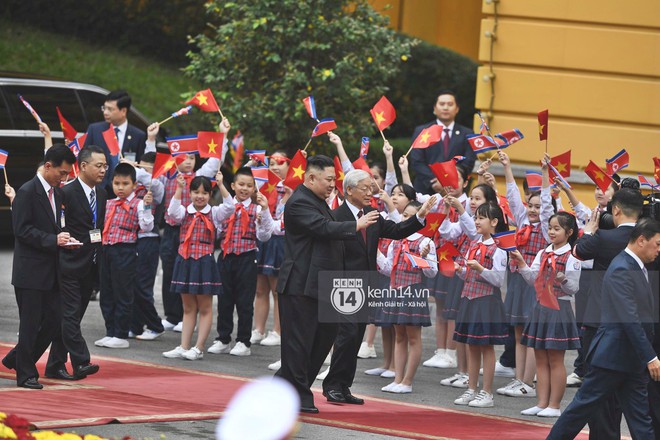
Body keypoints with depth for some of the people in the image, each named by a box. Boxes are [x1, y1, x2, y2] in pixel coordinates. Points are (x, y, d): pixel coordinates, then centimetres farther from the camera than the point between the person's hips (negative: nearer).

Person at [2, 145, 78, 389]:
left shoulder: (57, 192, 13)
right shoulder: (27, 192, -13)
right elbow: (22, 230, -17)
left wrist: (62, 238, 2)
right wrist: (53, 240, -23)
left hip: (50, 271, 8)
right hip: (31, 270, -8)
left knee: (53, 321, 7)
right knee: (30, 323, -2)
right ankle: (25, 374, 8)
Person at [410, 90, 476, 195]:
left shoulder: (466, 134, 12)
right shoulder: (421, 131, 9)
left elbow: (469, 163, 3)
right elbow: (416, 162, 1)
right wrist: (433, 182, -14)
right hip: (426, 189, -1)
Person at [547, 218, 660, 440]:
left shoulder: (637, 268, 13)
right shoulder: (621, 270, -18)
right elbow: (629, 319, -23)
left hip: (632, 361, 9)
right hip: (613, 355, -9)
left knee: (640, 417, 6)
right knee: (584, 406, 0)